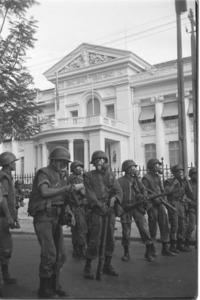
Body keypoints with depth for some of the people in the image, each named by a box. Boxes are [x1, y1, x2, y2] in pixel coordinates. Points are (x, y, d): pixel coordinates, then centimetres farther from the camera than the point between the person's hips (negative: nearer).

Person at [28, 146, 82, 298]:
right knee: (49, 254, -11)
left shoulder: (58, 176, 17)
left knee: (60, 254, 5)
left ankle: (54, 285, 18)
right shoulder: (43, 173, -7)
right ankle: (44, 288, 4)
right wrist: (68, 187, -24)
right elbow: (45, 192, -24)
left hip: (56, 218, 8)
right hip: (43, 217, -8)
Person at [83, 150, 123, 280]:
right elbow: (90, 194, -6)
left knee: (110, 239, 9)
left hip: (110, 210, 4)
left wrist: (114, 197, -17)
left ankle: (107, 265, 23)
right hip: (97, 210, -4)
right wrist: (100, 205, -17)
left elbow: (119, 191, 5)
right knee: (95, 240, -7)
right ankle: (87, 267, 5)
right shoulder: (89, 176, 4)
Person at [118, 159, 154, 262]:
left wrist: (144, 196, -8)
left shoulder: (136, 179, 13)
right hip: (125, 209, -3)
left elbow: (143, 190, 13)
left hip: (137, 207, 3)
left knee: (144, 229, -5)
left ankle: (148, 253, 6)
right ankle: (126, 253, 23)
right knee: (126, 232, 4)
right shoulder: (120, 181, 0)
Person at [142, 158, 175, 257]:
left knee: (165, 226, 5)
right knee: (153, 228, 1)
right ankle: (152, 249, 16)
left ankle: (165, 249, 13)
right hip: (152, 205, -7)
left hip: (161, 204, 7)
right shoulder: (146, 178, -10)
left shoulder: (158, 176, 15)